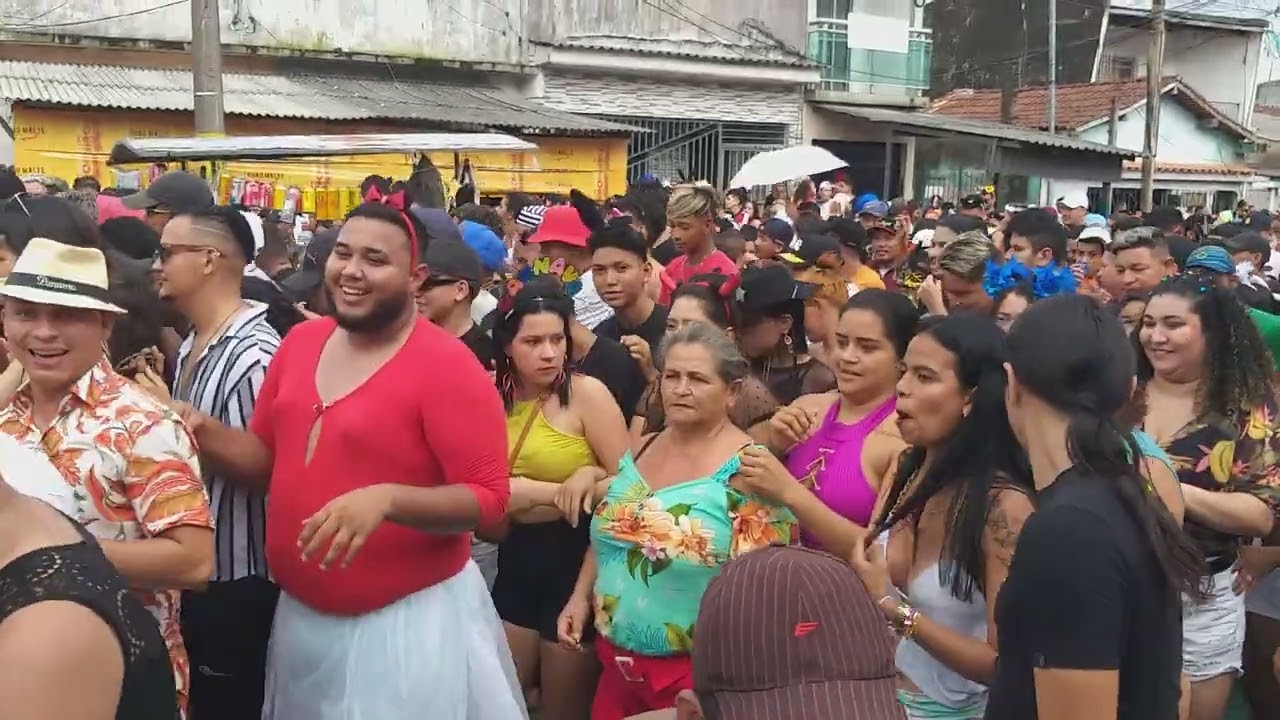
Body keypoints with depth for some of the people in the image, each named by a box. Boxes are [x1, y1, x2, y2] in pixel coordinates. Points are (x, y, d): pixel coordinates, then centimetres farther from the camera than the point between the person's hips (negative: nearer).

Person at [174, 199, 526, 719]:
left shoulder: (447, 366, -17)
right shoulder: (300, 342, 3)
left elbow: (489, 498, -18)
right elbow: (266, 455, 11)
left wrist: (387, 500, -31)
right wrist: (199, 431, -8)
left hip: (409, 620, -6)